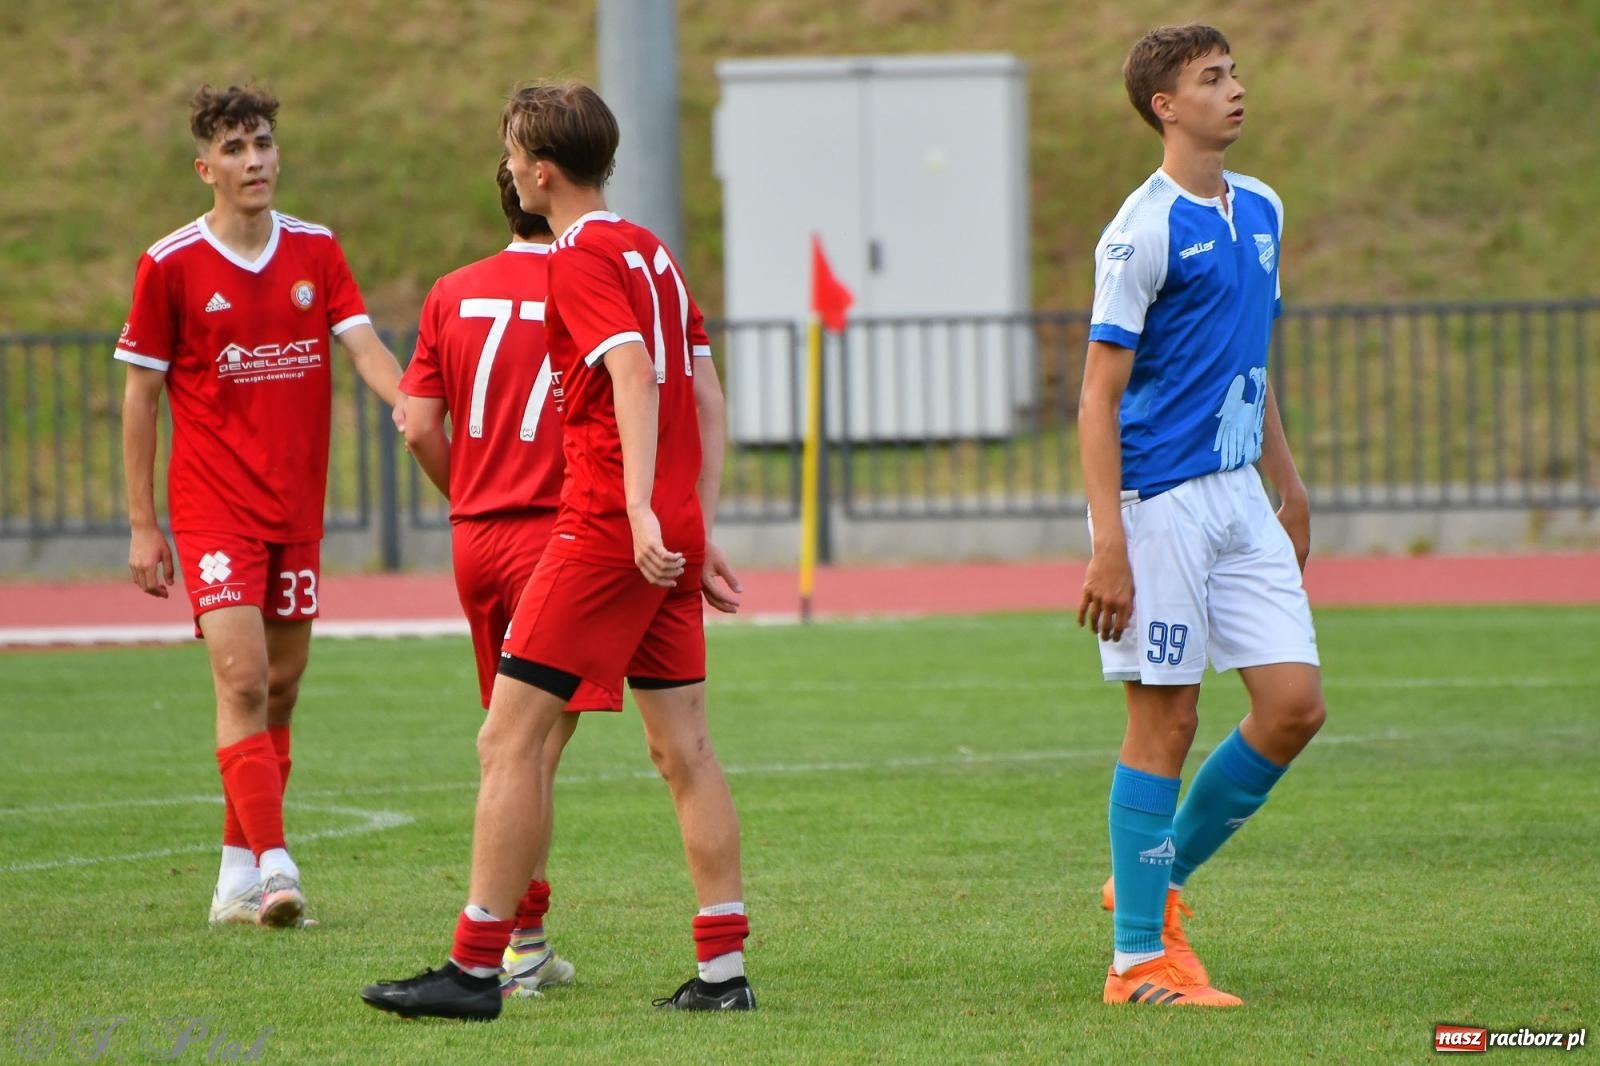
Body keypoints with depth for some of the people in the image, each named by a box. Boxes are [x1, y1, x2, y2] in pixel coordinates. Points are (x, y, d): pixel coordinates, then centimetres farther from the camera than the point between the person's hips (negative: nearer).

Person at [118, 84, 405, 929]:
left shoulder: (317, 251, 6)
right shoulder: (171, 265, -5)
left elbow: (366, 348, -4)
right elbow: (140, 394, 0)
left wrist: (408, 407, -26)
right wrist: (142, 526, -2)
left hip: (296, 504, 5)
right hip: (212, 503, -5)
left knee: (282, 685, 7)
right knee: (242, 678, -16)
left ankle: (237, 875, 17)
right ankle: (272, 866, -23)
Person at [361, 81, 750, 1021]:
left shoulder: (583, 260, -9)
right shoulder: (654, 253, 17)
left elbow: (634, 375, -24)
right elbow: (709, 404, 18)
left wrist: (640, 508, -33)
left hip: (606, 530, -9)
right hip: (671, 536, 9)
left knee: (510, 738, -5)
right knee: (684, 749, 9)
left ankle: (477, 968, -5)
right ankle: (724, 968, 6)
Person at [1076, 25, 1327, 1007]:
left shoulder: (1260, 210, 13)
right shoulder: (1143, 231, -12)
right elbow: (1099, 394, -13)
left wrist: (1291, 489, 22)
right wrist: (1107, 544, -19)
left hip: (1240, 496, 7)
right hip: (1159, 501, -7)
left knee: (1295, 705, 1)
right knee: (1166, 722, -4)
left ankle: (1160, 877, 18)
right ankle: (1140, 960, 3)